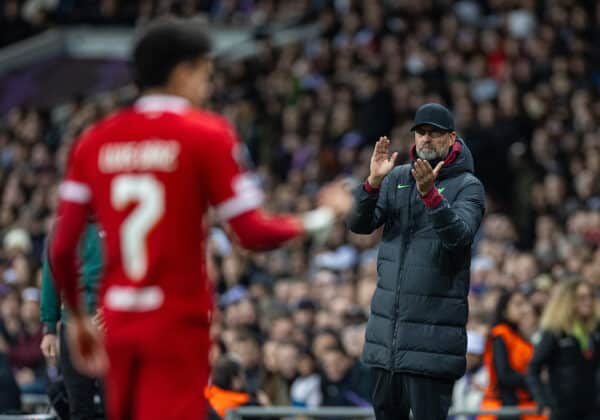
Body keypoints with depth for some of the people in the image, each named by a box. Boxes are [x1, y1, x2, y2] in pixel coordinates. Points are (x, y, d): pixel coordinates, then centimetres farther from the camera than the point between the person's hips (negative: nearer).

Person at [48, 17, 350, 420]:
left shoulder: (94, 140, 6)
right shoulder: (207, 133, -7)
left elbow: (62, 248, 3)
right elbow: (253, 233, -11)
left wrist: (79, 319, 17)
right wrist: (322, 217, 6)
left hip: (118, 321, 5)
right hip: (180, 324, -5)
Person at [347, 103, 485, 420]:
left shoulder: (467, 186, -3)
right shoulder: (397, 179, 11)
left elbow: (458, 235, -21)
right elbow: (359, 225, 1)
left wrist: (430, 194, -35)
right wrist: (373, 183, -17)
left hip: (433, 330, -5)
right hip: (387, 321, 5)